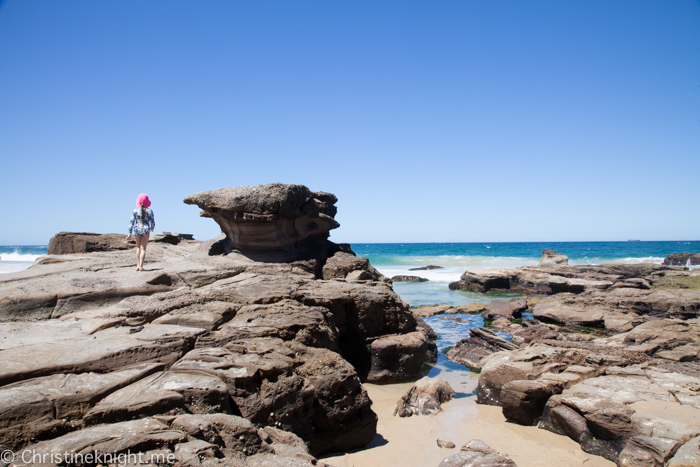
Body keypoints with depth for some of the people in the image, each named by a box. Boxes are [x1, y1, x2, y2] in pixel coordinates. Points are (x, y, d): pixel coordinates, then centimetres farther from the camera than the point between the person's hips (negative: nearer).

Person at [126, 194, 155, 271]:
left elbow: (131, 222, -3)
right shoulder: (149, 211, -3)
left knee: (138, 247, 18)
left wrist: (130, 234, 0)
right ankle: (141, 266, -8)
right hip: (146, 230, -1)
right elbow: (153, 223, 0)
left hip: (137, 230, 1)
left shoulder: (135, 211, -2)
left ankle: (138, 265, 14)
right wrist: (152, 229, 22)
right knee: (143, 248, 2)